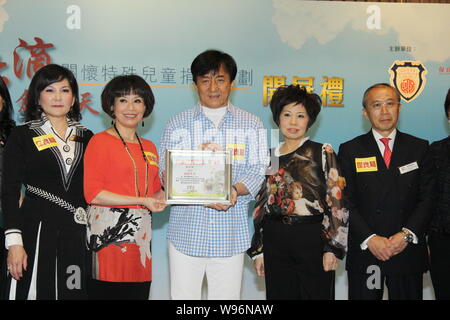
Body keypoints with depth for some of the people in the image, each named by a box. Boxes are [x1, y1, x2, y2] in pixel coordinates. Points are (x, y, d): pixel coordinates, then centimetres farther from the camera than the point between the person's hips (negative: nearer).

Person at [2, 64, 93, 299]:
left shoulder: (86, 137, 12)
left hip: (77, 233, 3)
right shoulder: (22, 136, 2)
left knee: (73, 292, 4)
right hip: (37, 229, -3)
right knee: (37, 291, -1)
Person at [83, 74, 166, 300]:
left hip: (141, 234, 6)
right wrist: (141, 201, -11)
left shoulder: (149, 147, 18)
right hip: (109, 233, -6)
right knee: (107, 292, -6)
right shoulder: (100, 141, -2)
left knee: (138, 292, 6)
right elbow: (92, 194, -10)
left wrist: (163, 196, 2)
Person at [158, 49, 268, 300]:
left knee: (228, 296, 4)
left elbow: (258, 170, 2)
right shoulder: (178, 124, 8)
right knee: (183, 296, 4)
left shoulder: (251, 124, 9)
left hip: (231, 232, 0)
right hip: (186, 230, 0)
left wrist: (235, 190, -19)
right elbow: (165, 171, 2)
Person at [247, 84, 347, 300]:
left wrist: (332, 247, -12)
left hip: (313, 240, -3)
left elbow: (337, 202, -6)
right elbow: (260, 205, 13)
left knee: (316, 294, 3)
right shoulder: (269, 157, 11)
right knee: (279, 295, 9)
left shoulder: (323, 153, 0)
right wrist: (258, 250, 9)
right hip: (276, 242, 4)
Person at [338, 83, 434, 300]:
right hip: (364, 252, -1)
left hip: (408, 252, 1)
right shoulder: (350, 151, 4)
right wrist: (369, 239, -14)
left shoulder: (419, 148, 8)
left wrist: (407, 234, -12)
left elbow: (428, 197, 1)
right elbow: (346, 202, -2)